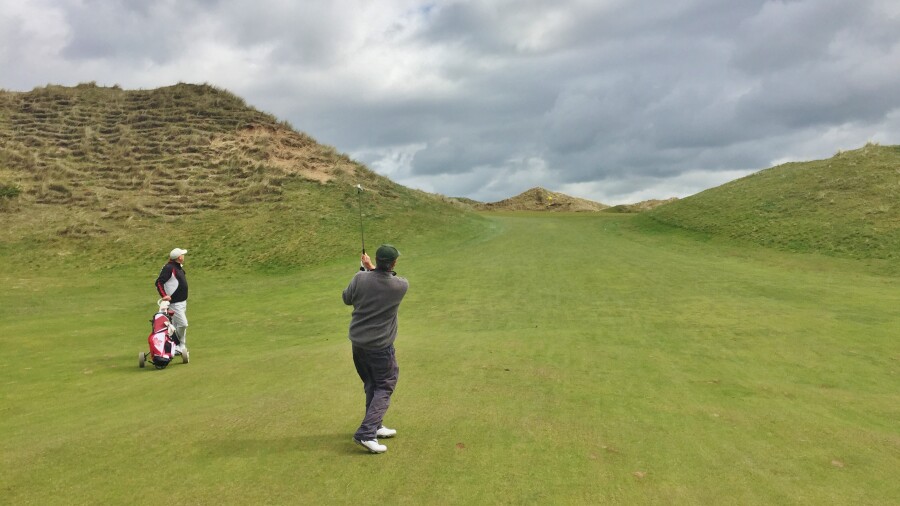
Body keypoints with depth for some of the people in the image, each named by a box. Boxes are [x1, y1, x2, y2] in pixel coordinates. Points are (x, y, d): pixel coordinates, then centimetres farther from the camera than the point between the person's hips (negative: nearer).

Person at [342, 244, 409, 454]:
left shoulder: (360, 278, -13)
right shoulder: (401, 286, -14)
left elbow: (347, 299, 6)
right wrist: (371, 268, 12)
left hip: (358, 342, 4)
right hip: (380, 347, -4)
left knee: (371, 385, 19)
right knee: (384, 388, 6)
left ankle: (374, 426, 28)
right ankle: (366, 433, -5)